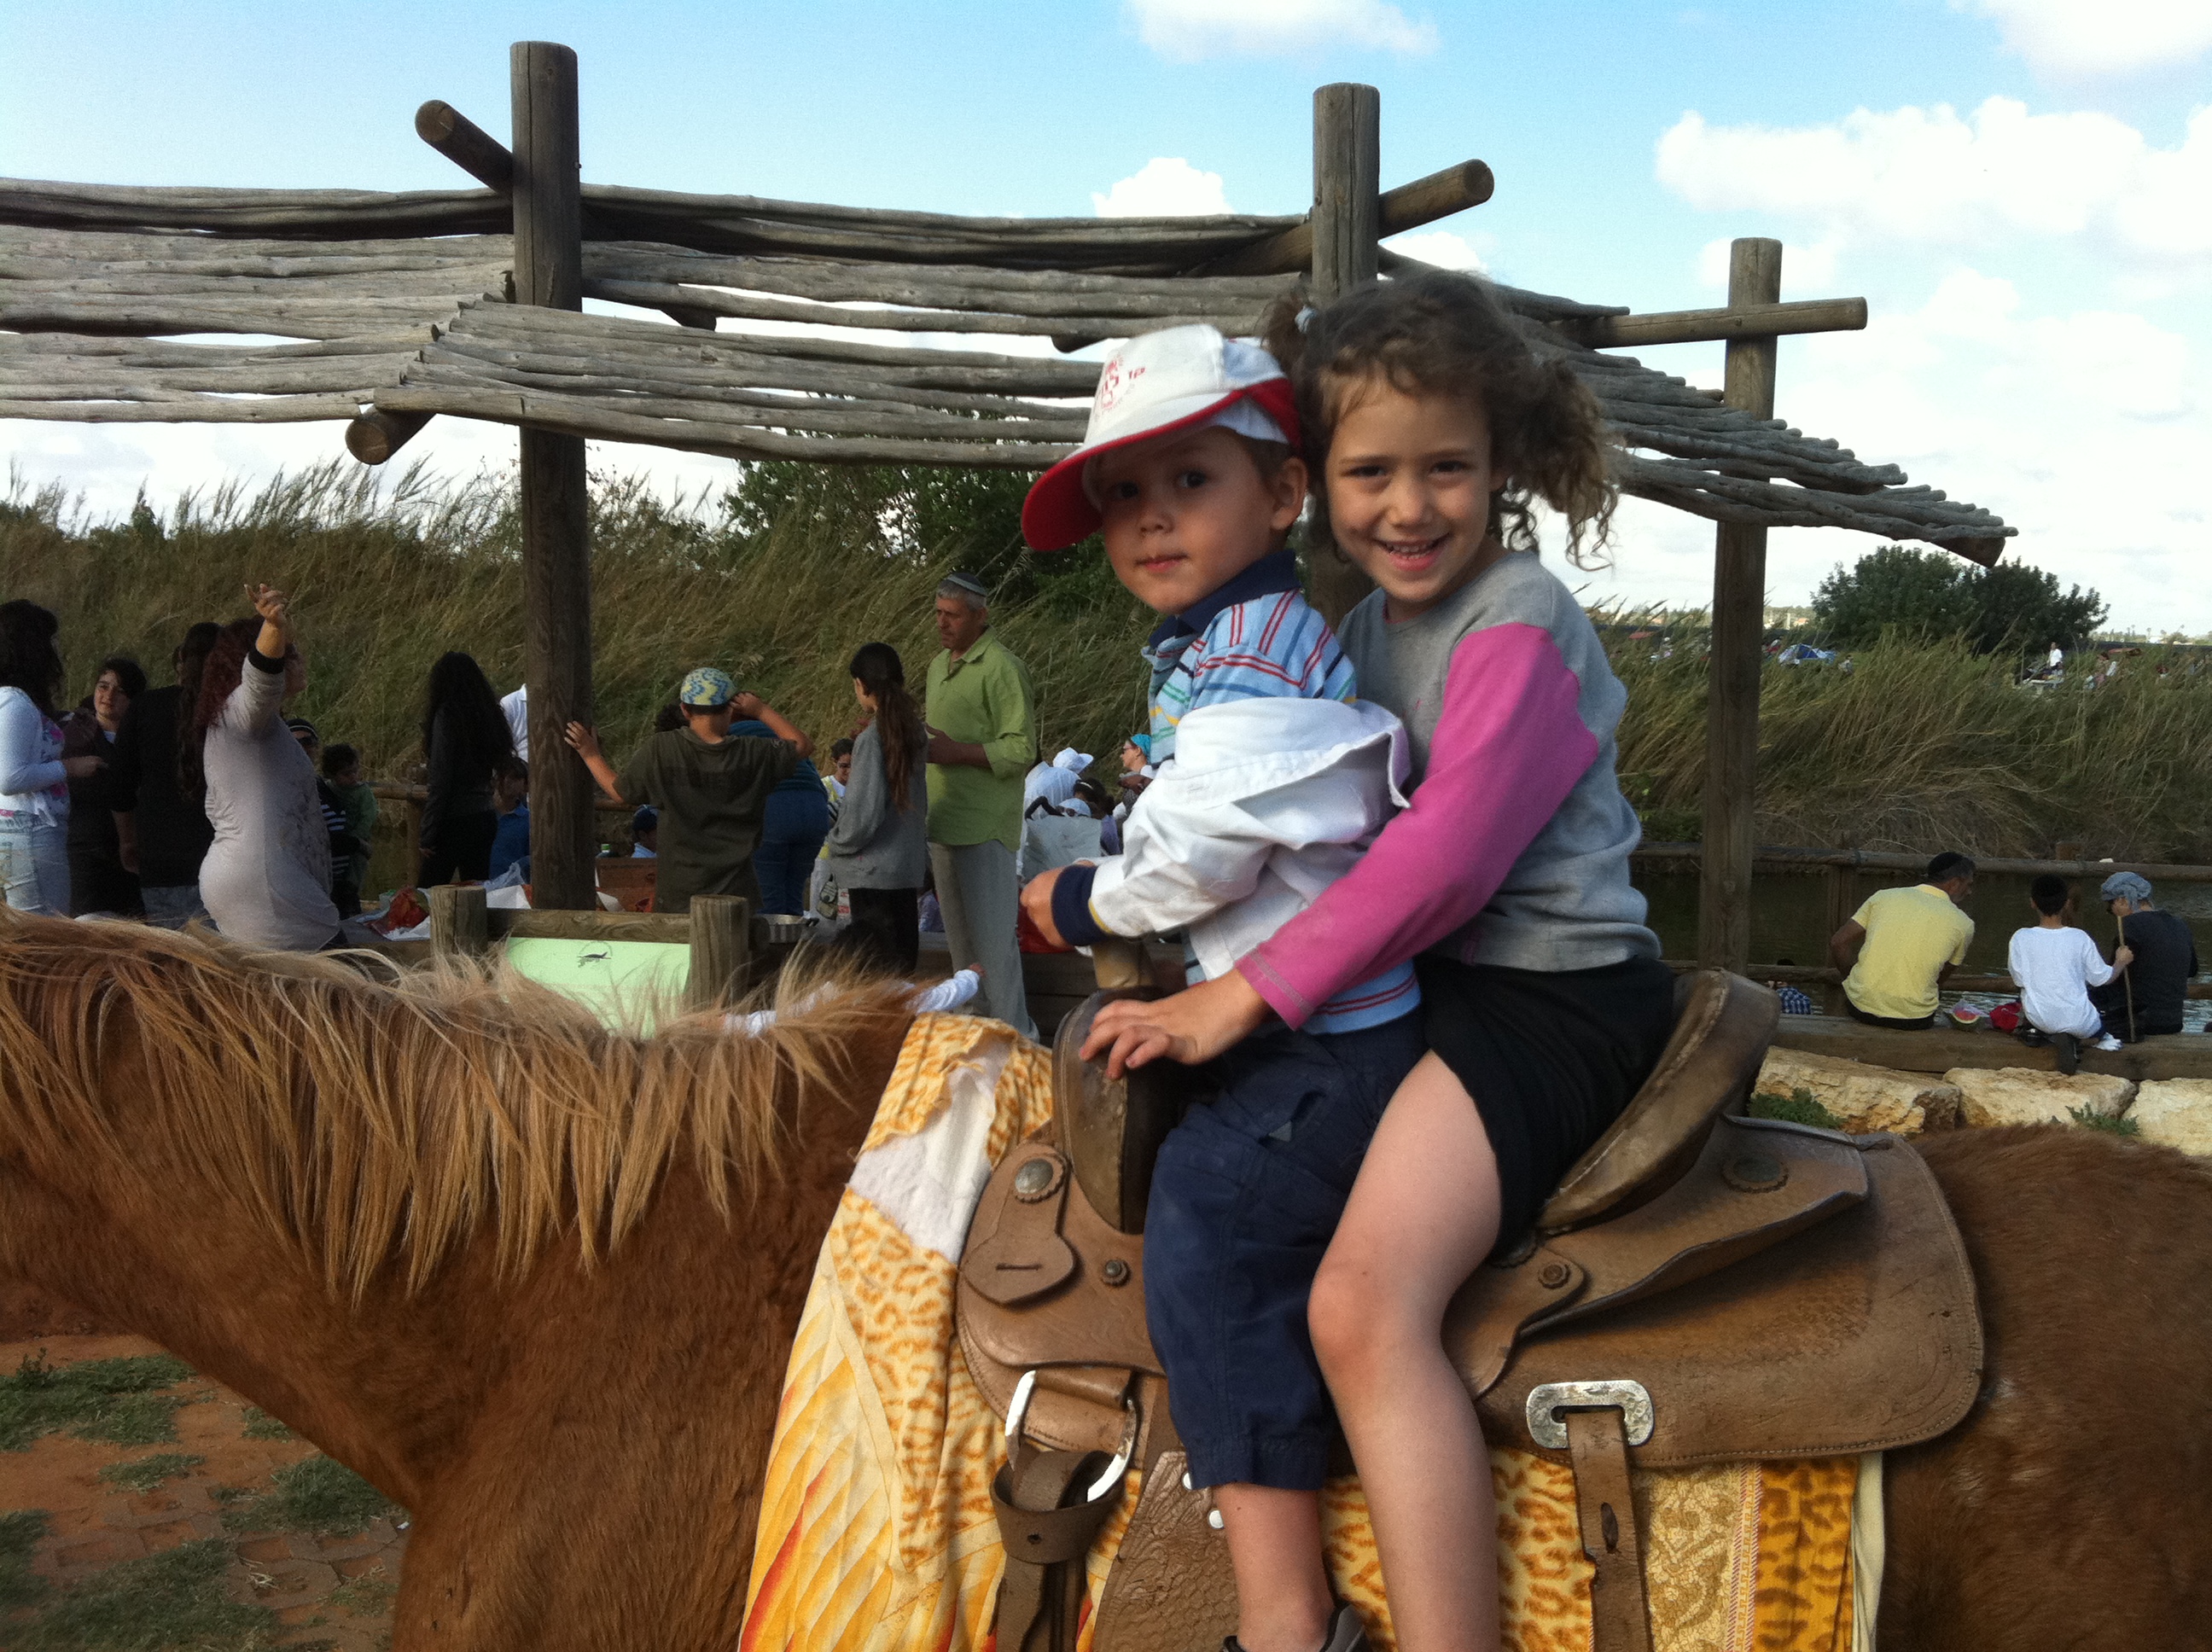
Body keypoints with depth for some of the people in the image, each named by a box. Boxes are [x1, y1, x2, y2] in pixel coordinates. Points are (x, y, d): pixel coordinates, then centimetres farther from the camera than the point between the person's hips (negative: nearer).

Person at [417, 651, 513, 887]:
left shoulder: (446, 715, -10)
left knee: (426, 893, -2)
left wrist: (428, 834, -10)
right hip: (486, 818, 7)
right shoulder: (489, 715, 10)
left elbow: (440, 781, -13)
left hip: (455, 821, -7)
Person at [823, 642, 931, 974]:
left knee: (876, 970, -3)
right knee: (902, 961, 14)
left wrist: (835, 845, -3)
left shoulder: (872, 738, -17)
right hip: (909, 865, 8)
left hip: (875, 871, -8)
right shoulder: (913, 732, 6)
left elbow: (863, 813, -20)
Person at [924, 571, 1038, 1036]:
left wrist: (957, 752, -21)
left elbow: (1021, 750, -15)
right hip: (943, 822, 9)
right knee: (959, 940, 15)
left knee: (992, 937, -6)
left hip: (984, 827, -9)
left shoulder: (1001, 668, -10)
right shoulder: (939, 665, 18)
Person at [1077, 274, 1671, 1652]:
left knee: (1366, 1304, -25)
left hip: (1554, 993, -9)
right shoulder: (1371, 621, 14)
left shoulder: (1519, 623, -12)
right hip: (1415, 986, 9)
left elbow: (1444, 856, -21)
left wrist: (1246, 994, -20)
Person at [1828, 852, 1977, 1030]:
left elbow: (1837, 943, 5)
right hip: (1913, 1019, -1)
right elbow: (1942, 976, 16)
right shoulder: (1963, 925, 2)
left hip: (1861, 1007, 2)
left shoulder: (1884, 897, 6)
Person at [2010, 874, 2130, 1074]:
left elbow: (2019, 980, -5)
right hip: (2079, 1022, 3)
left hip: (2039, 1019, -3)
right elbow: (2101, 978, -1)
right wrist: (2121, 962, 19)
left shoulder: (2020, 938, -13)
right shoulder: (2080, 938, -12)